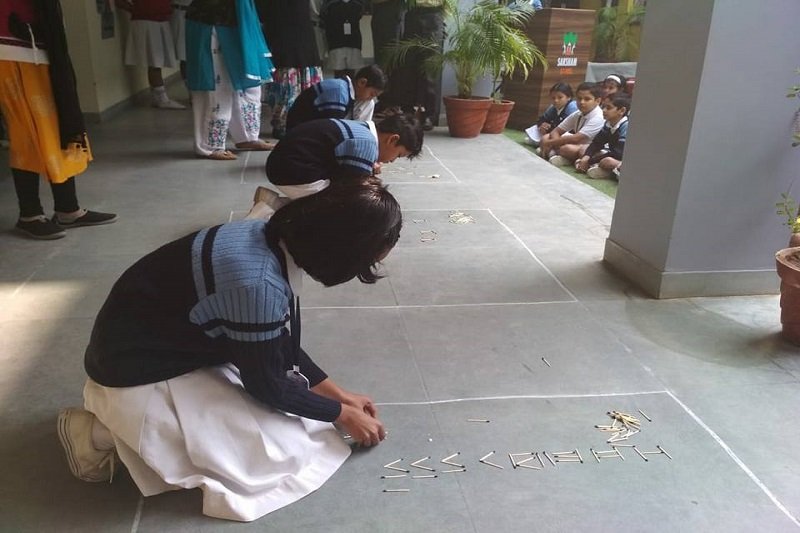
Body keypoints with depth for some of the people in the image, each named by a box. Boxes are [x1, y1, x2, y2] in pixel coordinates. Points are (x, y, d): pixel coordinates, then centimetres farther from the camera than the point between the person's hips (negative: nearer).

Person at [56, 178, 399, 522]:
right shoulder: (257, 282, -34)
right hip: (138, 376, -9)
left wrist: (338, 394, 10)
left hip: (176, 348, 9)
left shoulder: (276, 240, -6)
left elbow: (282, 346, 7)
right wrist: (342, 414, -4)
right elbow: (266, 384, -18)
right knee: (287, 448, -10)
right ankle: (111, 432, -3)